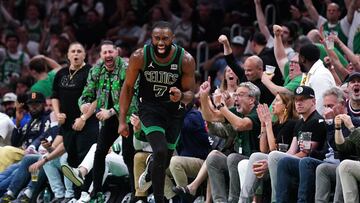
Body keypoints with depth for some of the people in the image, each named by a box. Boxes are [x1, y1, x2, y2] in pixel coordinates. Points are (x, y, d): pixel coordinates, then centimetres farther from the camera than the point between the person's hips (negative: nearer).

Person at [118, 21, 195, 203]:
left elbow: (189, 94, -8)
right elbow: (128, 87, -5)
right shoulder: (139, 57, -19)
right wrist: (122, 120, -6)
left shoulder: (186, 60, -19)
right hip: (149, 108, -2)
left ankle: (149, 173, 50)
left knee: (166, 159, 13)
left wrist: (181, 96, -33)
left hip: (174, 110, 2)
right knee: (160, 152, -23)